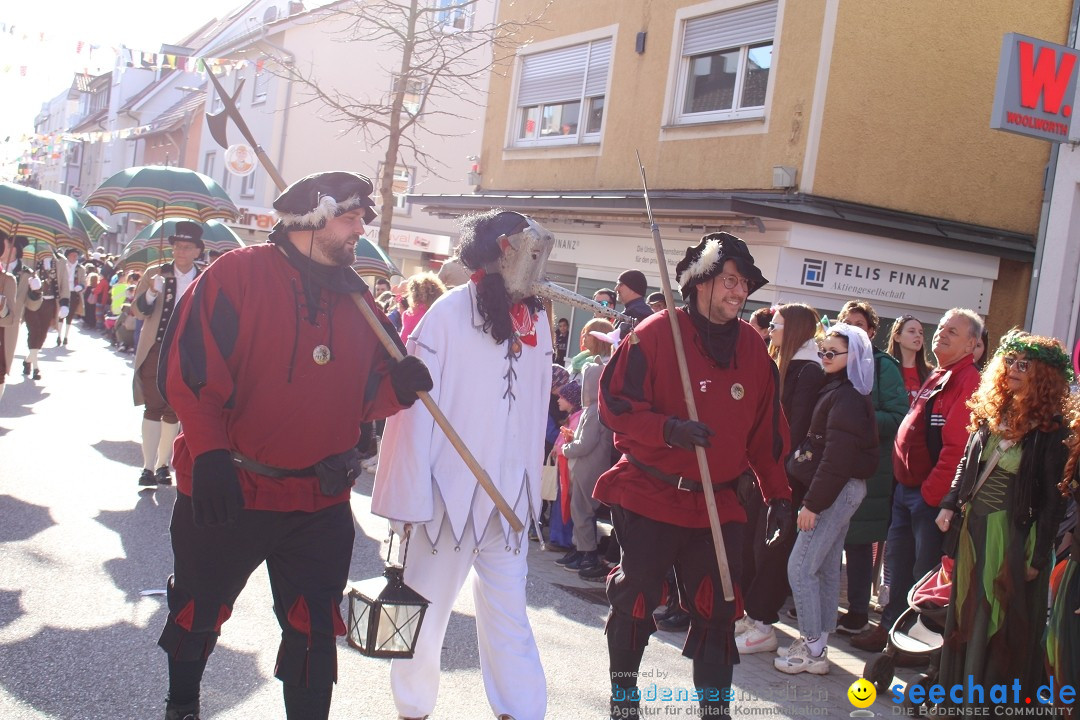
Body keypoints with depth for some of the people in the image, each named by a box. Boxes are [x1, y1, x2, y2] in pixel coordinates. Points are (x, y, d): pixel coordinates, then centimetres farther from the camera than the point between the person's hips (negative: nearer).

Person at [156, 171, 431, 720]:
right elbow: (190, 366, -16)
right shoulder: (239, 274, -10)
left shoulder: (356, 298, 6)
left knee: (315, 633, 8)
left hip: (320, 503, 3)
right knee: (197, 612, 19)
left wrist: (398, 386, -14)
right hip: (225, 491, -2)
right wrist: (210, 453, -25)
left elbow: (362, 396, 8)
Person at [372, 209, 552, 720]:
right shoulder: (450, 312, -9)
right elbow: (416, 407, -10)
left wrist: (530, 491, 7)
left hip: (509, 498, 4)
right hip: (448, 491, -3)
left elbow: (535, 413, 9)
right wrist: (409, 499, -12)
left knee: (508, 611, 6)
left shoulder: (537, 322, 5)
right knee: (427, 607, 11)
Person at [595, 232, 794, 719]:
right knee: (635, 604, 8)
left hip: (716, 505, 4)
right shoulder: (656, 334, -9)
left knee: (716, 610, 5)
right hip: (648, 497, -3)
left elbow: (766, 431, 11)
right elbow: (615, 404, -11)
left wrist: (777, 496, 11)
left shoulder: (752, 348, 6)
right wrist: (669, 428, -25)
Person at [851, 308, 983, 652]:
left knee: (925, 572, 2)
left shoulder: (968, 382, -16)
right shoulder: (937, 377, 17)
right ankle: (890, 626, 30)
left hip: (931, 495, -9)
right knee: (897, 560, 17)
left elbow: (957, 446, -23)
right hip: (906, 487, 10)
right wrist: (905, 481, 14)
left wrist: (932, 493, -21)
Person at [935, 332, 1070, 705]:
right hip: (973, 524, 6)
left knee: (1002, 618, 3)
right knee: (966, 611, 14)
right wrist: (950, 506, 5)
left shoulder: (1051, 430, -12)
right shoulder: (991, 413, 7)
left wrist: (1038, 556, -14)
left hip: (1013, 534, -6)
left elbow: (1053, 498, -13)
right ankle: (959, 690, 28)